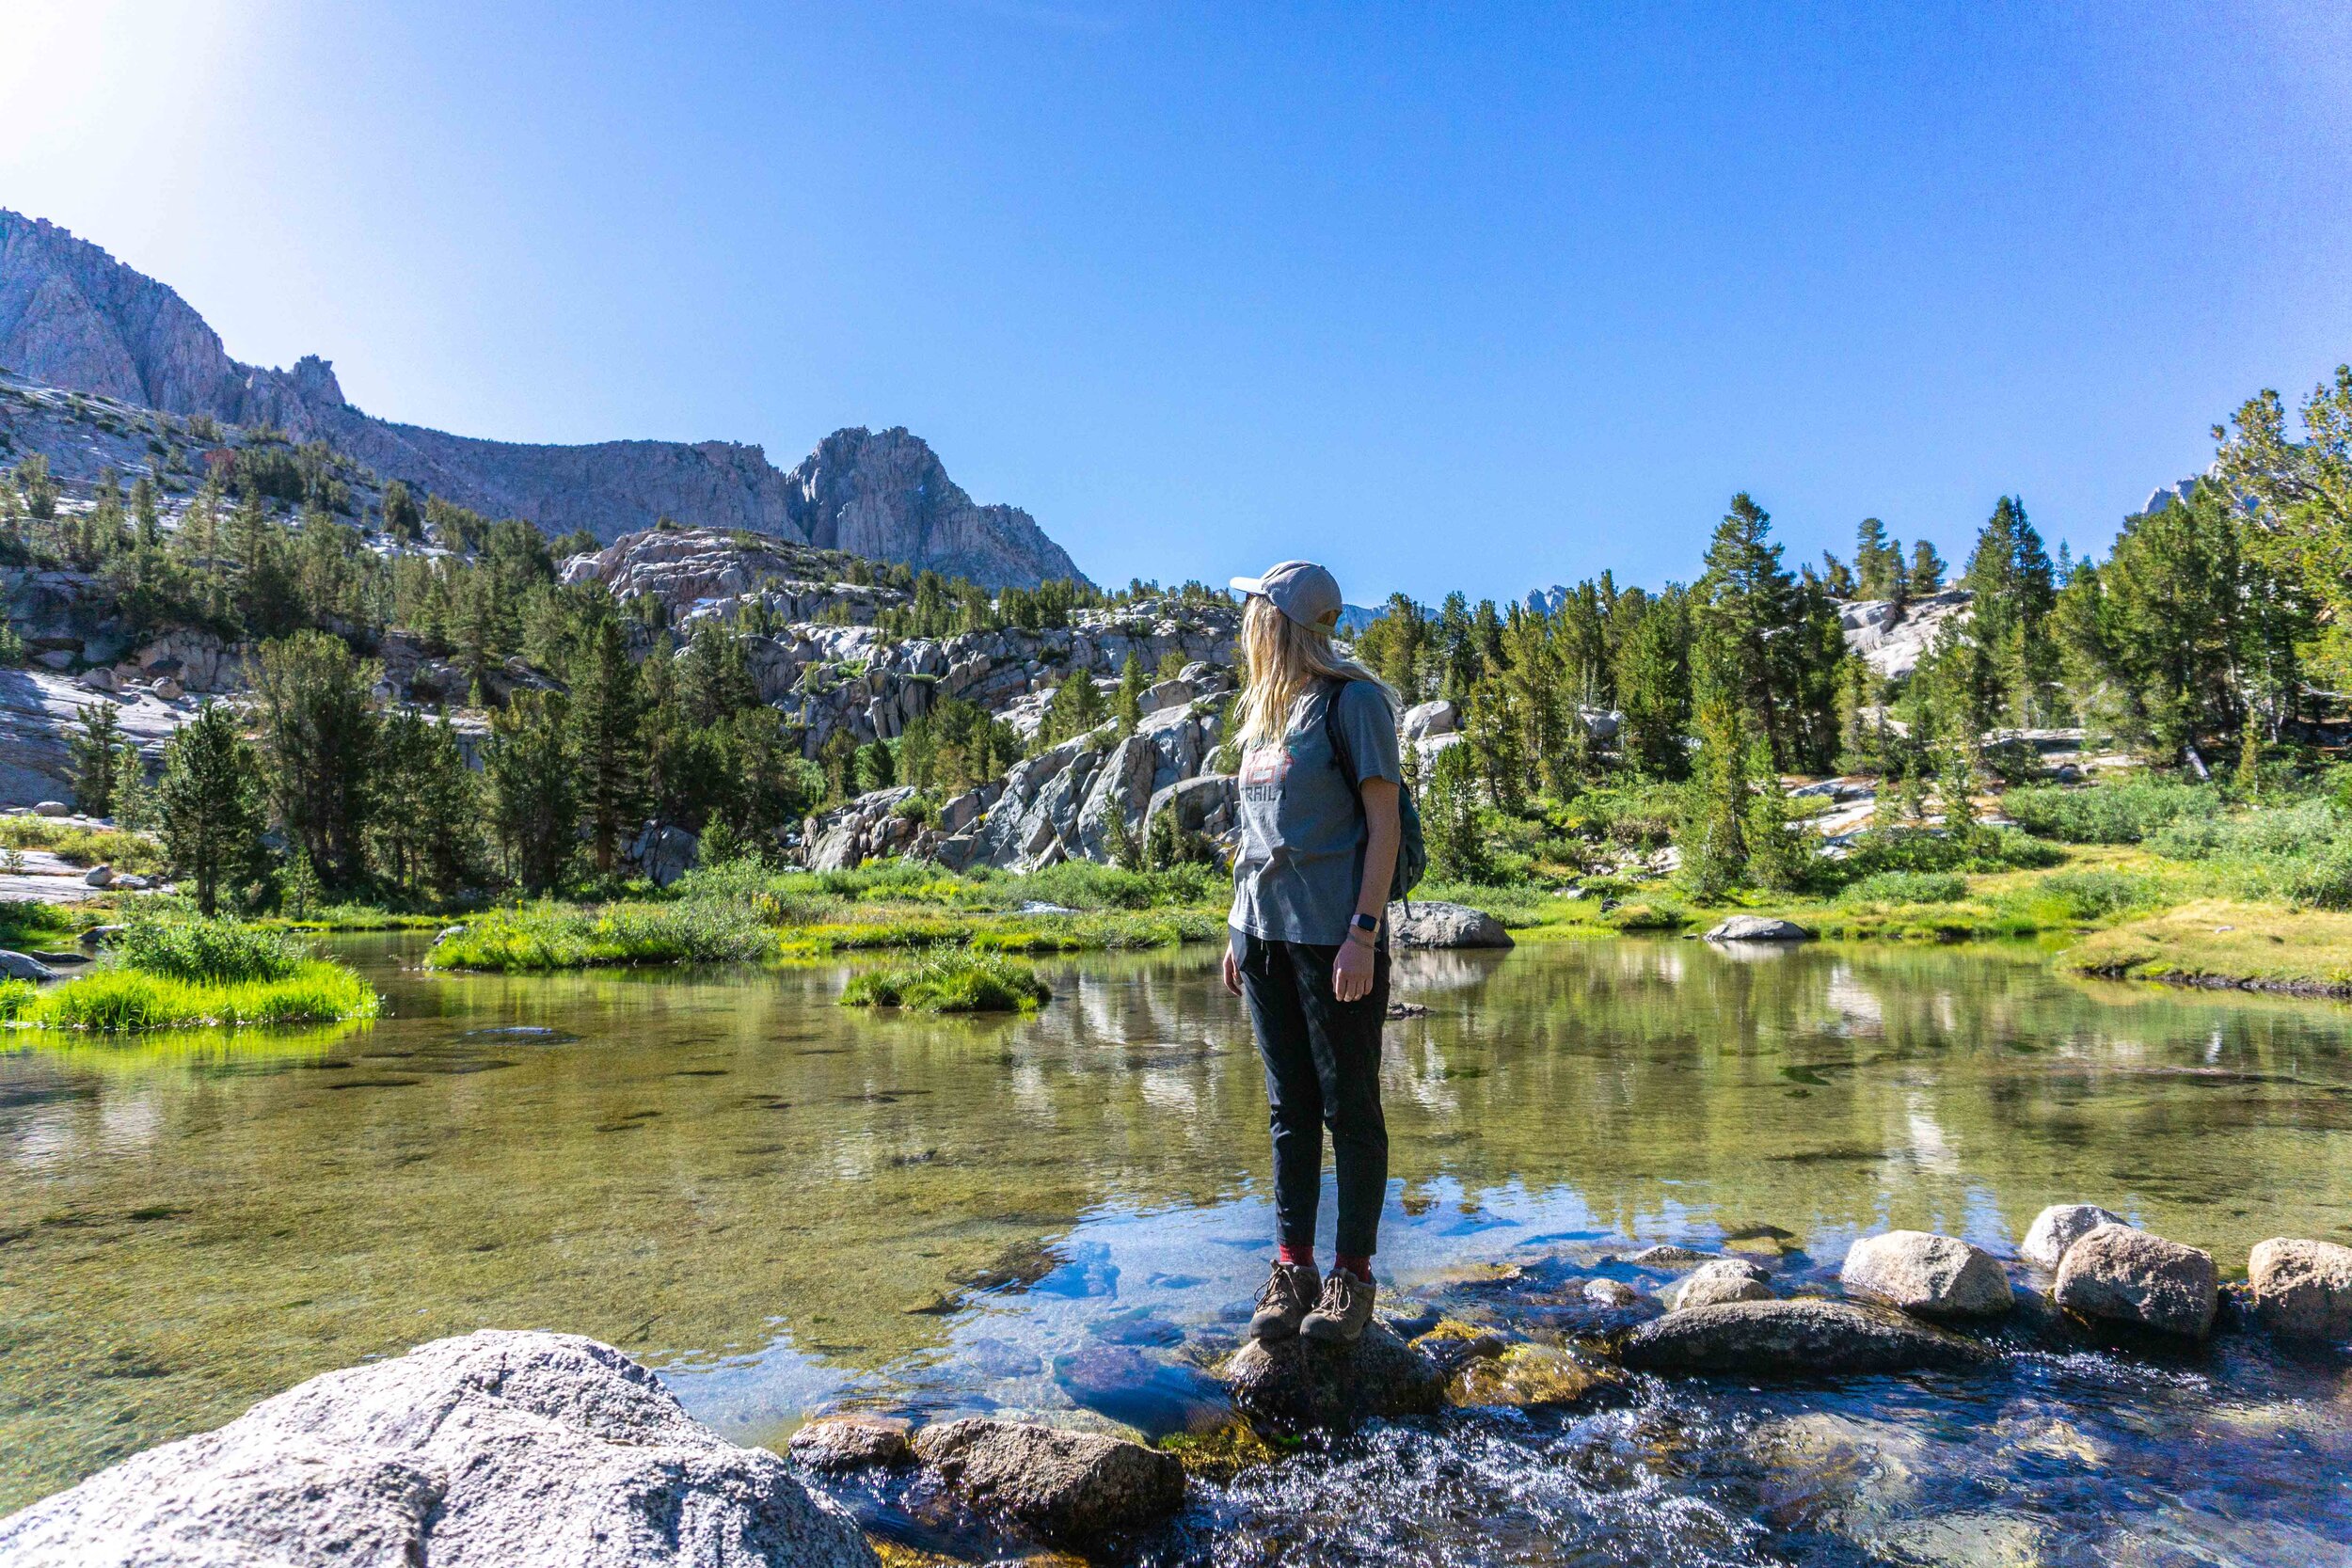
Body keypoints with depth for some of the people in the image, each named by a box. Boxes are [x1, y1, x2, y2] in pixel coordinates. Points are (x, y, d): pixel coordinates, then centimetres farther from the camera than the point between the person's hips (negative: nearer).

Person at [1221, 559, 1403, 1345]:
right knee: (1288, 1108, 11)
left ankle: (1353, 1274, 14)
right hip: (1266, 932, 7)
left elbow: (1383, 821, -9)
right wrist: (1239, 926, 15)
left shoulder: (1353, 700, -6)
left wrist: (1363, 932, -16)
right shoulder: (1264, 711, 16)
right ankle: (1291, 1268, 20)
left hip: (1335, 933, -7)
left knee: (1349, 1107, 3)